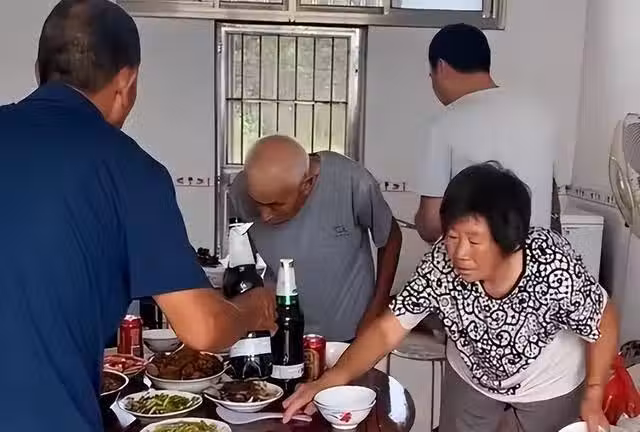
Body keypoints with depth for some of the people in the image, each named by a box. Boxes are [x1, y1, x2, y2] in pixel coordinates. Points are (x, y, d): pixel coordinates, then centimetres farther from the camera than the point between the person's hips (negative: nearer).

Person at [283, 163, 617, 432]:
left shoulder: (555, 268, -38)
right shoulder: (440, 264, -32)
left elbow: (603, 322, -19)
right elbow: (388, 328, -27)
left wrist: (593, 397, -20)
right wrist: (333, 378, -40)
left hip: (550, 386, -1)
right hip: (470, 377, 2)